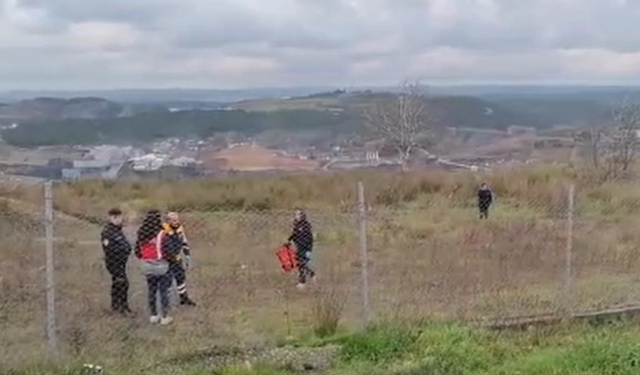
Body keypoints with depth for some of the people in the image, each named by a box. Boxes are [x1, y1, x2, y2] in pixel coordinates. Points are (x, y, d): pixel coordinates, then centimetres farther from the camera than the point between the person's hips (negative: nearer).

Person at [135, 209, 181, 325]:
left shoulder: (142, 235, -3)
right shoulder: (162, 235, -19)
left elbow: (138, 252, 4)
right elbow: (170, 251, -18)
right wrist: (178, 246, 2)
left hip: (147, 268, 5)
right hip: (161, 267, -5)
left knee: (151, 291, 16)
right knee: (164, 292, 7)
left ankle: (154, 315, 25)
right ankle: (164, 317, 13)